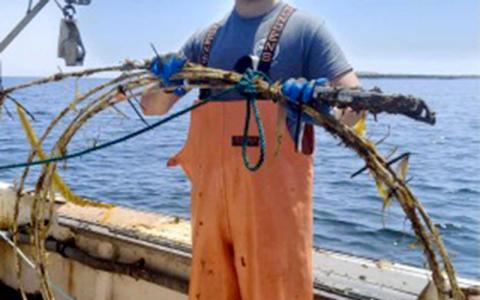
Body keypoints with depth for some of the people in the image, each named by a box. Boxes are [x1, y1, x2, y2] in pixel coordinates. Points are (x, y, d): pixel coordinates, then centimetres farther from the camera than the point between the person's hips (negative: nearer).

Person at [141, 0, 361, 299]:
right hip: (211, 190, 5)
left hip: (274, 190, -4)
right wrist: (168, 86, -9)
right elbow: (151, 106, 14)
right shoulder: (205, 39, 14)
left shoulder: (303, 27, 2)